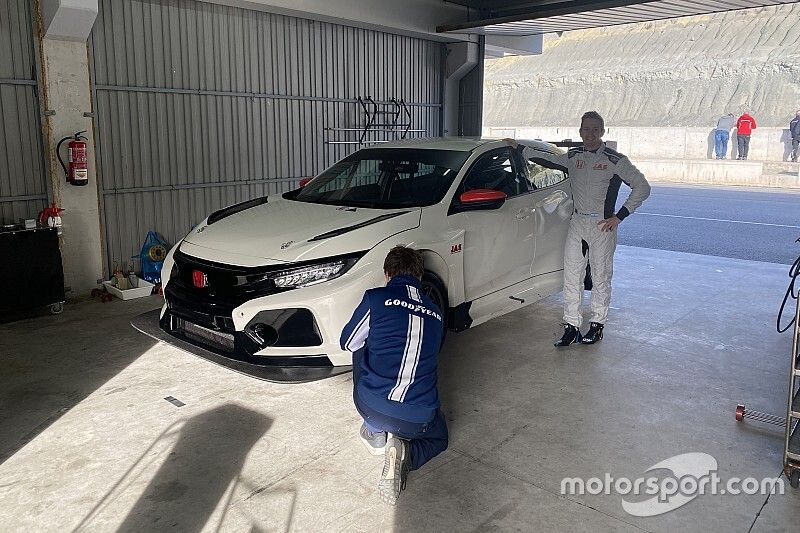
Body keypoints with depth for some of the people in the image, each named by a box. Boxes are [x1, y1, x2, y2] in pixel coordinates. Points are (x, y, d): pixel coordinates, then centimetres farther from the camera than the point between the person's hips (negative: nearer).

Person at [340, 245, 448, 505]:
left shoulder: (376, 298, 0)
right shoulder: (435, 313, 14)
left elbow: (348, 343, 14)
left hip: (370, 405, -1)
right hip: (418, 421, 1)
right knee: (439, 439, 35)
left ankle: (375, 433, 22)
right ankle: (404, 454, 0)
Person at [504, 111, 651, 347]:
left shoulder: (615, 160, -5)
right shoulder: (573, 156, 8)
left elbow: (642, 187, -4)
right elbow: (546, 158, 23)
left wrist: (619, 216, -9)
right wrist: (519, 147, 20)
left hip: (602, 225, -4)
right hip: (577, 222, 4)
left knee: (600, 277, 4)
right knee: (571, 276, 2)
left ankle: (597, 324, 18)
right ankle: (571, 326, 9)